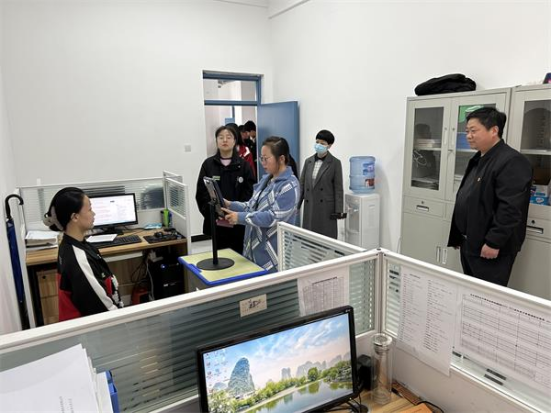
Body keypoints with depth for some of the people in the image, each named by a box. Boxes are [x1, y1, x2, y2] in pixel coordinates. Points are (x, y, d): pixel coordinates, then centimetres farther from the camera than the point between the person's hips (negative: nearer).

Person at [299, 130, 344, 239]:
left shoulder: (335, 163, -4)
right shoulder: (308, 161, 8)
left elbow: (338, 188, -5)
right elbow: (302, 184, 10)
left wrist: (338, 210, -9)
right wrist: (297, 204, 5)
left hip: (326, 207, -4)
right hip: (309, 207, 4)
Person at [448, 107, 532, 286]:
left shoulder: (512, 162, -16)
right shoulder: (478, 160, 15)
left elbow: (510, 209, -23)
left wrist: (493, 243, -22)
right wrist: (458, 236, 19)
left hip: (488, 247, -9)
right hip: (469, 243, 9)